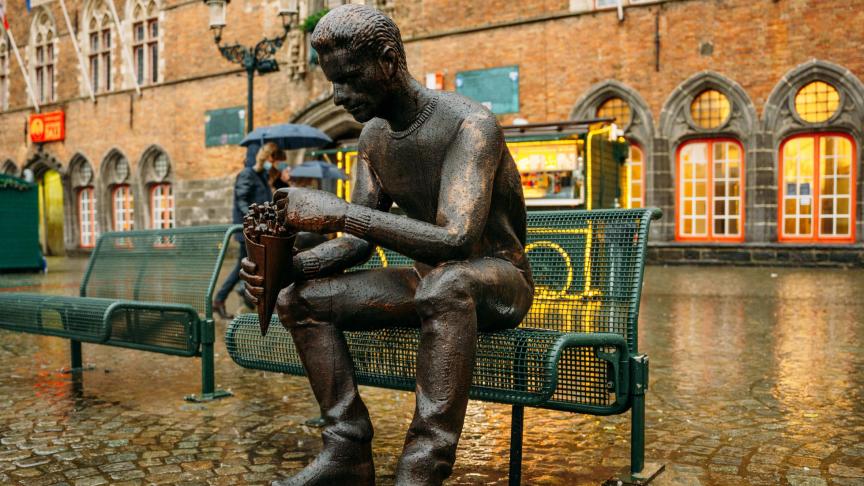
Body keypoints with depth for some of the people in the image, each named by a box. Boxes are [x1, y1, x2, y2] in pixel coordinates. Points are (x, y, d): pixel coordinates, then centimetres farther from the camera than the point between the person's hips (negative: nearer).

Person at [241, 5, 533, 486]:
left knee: (445, 283, -42)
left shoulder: (470, 123, -21)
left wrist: (337, 212, -38)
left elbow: (456, 239, -35)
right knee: (300, 299, -6)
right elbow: (358, 243, 3)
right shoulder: (374, 137, 4)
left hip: (501, 280, -7)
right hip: (429, 281, 7)